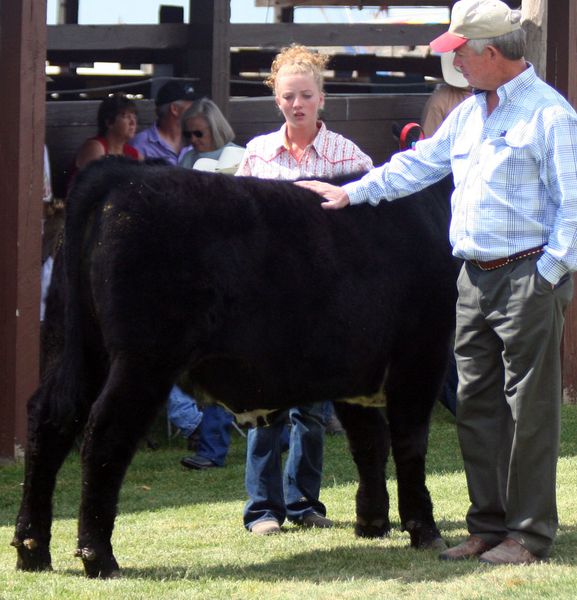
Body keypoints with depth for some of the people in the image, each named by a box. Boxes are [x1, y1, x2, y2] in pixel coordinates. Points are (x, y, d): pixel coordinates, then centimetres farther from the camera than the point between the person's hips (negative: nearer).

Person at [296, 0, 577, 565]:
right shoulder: (468, 114, 16)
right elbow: (420, 164, 25)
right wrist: (353, 192, 20)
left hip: (527, 277, -8)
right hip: (475, 279, 8)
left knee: (529, 407, -4)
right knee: (476, 404, 9)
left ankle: (529, 533, 0)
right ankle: (488, 525, 16)